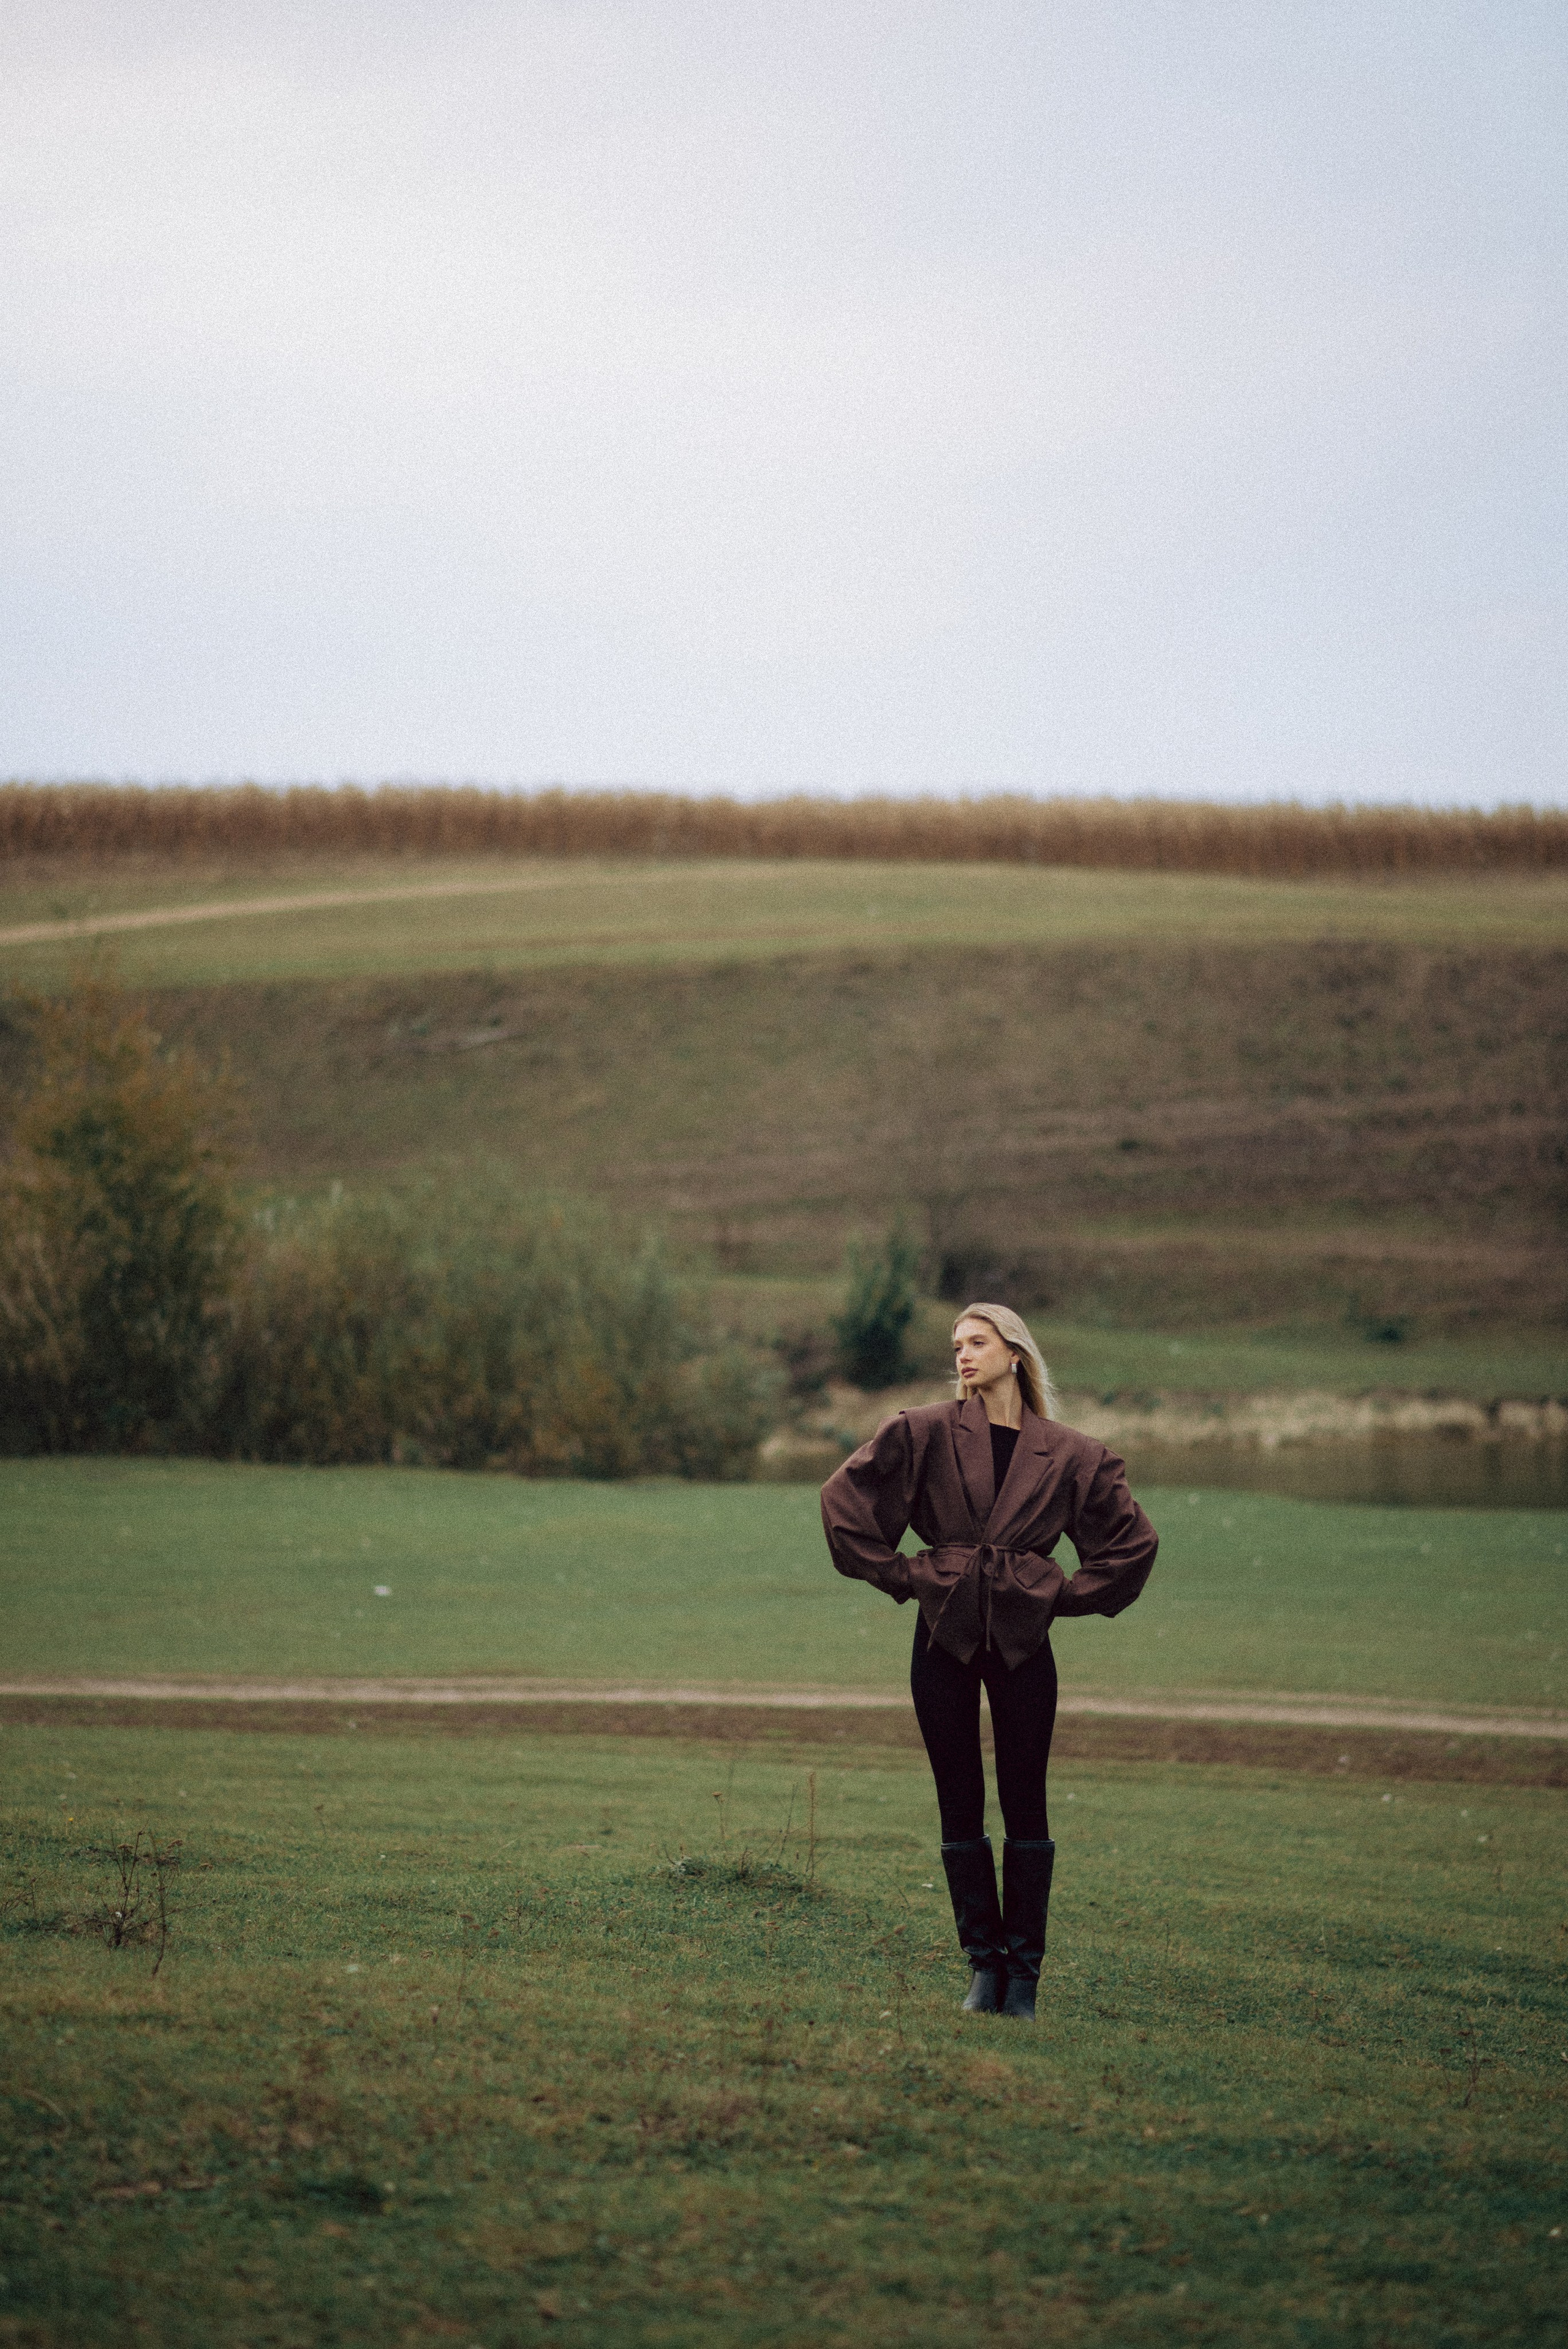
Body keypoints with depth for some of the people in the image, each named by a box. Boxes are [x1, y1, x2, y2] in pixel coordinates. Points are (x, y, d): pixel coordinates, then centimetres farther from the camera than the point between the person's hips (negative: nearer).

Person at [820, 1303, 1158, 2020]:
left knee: (1024, 1803, 0)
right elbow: (845, 1498, 1)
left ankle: (1024, 1968, 7)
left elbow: (1133, 1541, 11)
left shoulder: (1068, 1456, 3)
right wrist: (902, 1576, 0)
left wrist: (1065, 1595, 5)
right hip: (945, 1634, 0)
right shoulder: (925, 1434, 1)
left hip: (1022, 1636, 0)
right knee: (960, 1804, 2)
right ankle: (984, 1961, 11)